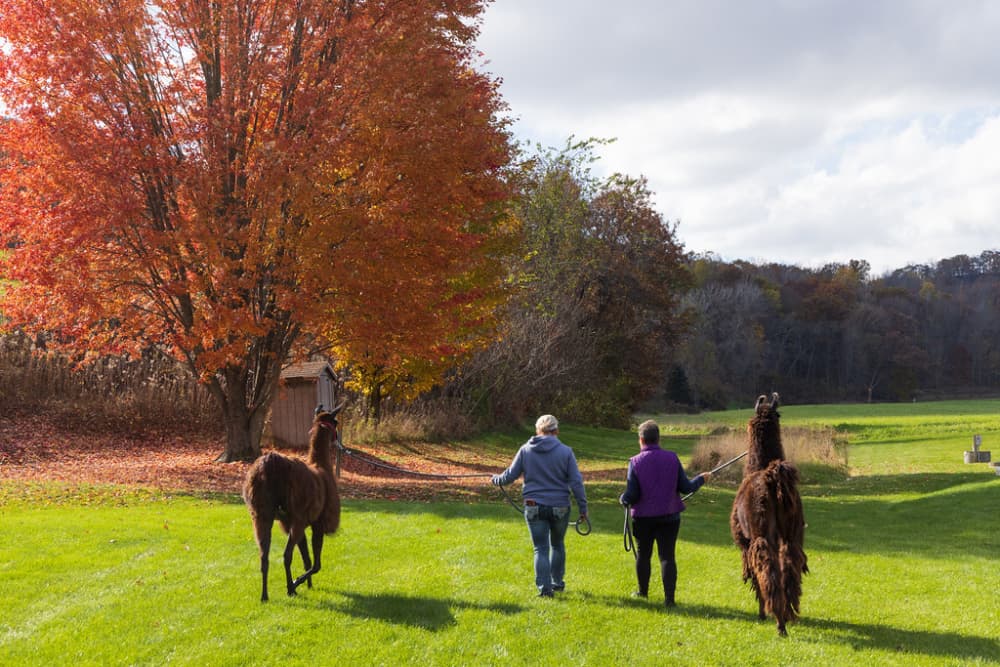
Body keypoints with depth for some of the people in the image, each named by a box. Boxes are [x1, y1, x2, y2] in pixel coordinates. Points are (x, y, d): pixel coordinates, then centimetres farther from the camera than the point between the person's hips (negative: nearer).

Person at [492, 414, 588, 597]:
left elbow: (510, 475, 4)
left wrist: (496, 479, 25)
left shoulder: (525, 450, -2)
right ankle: (557, 582, 31)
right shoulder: (565, 452, -5)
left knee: (540, 548, 5)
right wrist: (583, 508, 1)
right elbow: (576, 482, -5)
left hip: (534, 507, 0)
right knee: (557, 545, 20)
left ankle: (544, 588, -2)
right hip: (560, 507, 0)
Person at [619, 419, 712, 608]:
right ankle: (669, 597, -4)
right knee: (667, 556, 3)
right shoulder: (672, 458, -5)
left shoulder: (635, 462, -12)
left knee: (643, 554, 18)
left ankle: (643, 591, 32)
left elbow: (631, 496, -14)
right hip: (669, 516, 1)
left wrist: (623, 500, 8)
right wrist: (701, 479, 16)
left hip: (643, 517, -1)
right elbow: (686, 487, -2)